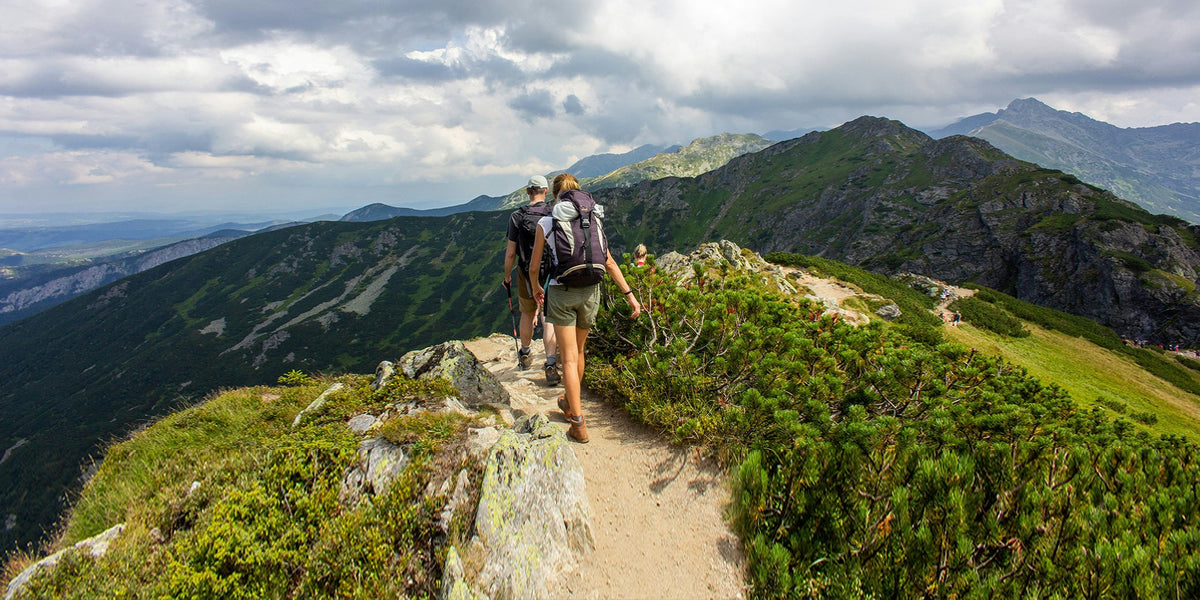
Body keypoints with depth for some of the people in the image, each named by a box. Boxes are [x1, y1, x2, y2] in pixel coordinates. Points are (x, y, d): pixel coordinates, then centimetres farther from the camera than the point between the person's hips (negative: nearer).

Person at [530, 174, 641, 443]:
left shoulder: (546, 223, -3)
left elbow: (534, 267, 2)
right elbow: (609, 262, 0)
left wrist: (536, 288, 22)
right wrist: (629, 294, 3)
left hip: (561, 292, -3)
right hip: (590, 292, 4)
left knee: (569, 358, 0)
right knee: (578, 351, 22)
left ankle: (578, 423, -3)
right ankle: (570, 402, 42)